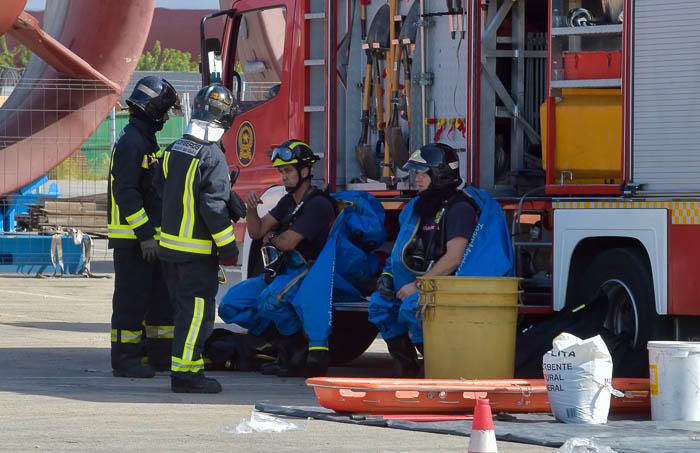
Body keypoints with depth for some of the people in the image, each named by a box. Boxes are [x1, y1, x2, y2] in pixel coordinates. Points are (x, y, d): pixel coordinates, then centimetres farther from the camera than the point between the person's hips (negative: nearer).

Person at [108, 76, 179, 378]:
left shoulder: (147, 141, 18)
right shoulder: (131, 142, -15)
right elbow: (125, 193, -21)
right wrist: (145, 235, -22)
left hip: (149, 237, 10)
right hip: (131, 238, -10)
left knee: (162, 296, 12)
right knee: (132, 299, -6)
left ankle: (160, 355, 20)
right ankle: (125, 361, -3)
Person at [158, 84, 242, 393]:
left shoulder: (173, 150, 8)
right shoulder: (211, 156, -18)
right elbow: (214, 206, -19)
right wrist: (227, 246, -13)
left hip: (170, 244, 8)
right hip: (198, 251, -8)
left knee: (183, 308, 17)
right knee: (196, 310, -5)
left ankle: (183, 369, 22)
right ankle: (185, 372, -8)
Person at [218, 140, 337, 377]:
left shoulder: (318, 204, -14)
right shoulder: (288, 202, 16)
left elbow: (288, 242, -20)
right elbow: (256, 231, 12)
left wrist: (270, 238, 2)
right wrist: (251, 209, -7)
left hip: (309, 274, -9)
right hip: (282, 272, 9)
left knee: (271, 298, -39)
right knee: (231, 305, -4)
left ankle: (298, 346, -16)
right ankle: (283, 339, 0)